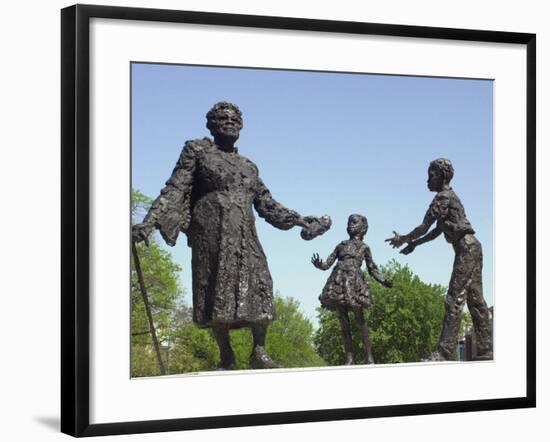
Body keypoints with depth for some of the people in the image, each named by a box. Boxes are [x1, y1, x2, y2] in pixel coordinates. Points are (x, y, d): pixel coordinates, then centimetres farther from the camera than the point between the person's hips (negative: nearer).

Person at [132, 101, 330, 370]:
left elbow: (267, 205, 26)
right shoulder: (197, 151, 11)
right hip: (211, 231, -3)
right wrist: (149, 222, -11)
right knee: (217, 289, -7)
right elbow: (175, 191, 2)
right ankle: (226, 356, 0)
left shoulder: (248, 166, 22)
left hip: (244, 235, 4)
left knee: (258, 286, -9)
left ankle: (259, 352, -3)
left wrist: (300, 220, 20)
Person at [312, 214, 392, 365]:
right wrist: (319, 265, -7)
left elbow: (372, 269, 19)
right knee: (343, 321, -1)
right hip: (338, 280, 3)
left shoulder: (364, 247, 18)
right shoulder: (341, 245, 22)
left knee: (359, 320, -9)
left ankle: (370, 357, -8)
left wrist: (384, 281, 3)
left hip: (354, 279, -3)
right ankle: (349, 358, -1)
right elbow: (328, 263, 16)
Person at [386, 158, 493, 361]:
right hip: (471, 248, 10)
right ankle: (486, 350, 6)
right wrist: (414, 244, 23)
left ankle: (445, 352, -18)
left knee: (454, 300, -14)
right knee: (475, 299, 7)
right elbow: (436, 232, 26)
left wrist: (403, 239, 6)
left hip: (466, 249, -10)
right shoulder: (449, 196, 22)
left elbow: (424, 228, -9)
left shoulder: (443, 197, -8)